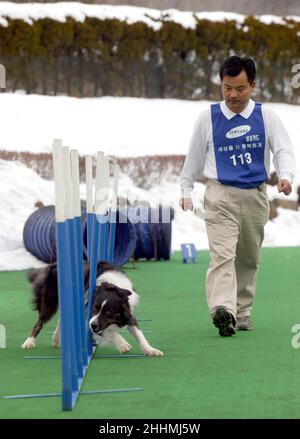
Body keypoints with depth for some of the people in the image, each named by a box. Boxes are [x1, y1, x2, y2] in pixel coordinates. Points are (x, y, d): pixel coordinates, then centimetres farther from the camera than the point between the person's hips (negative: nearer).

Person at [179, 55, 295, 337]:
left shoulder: (265, 116, 3)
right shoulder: (208, 118, 2)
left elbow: (283, 149, 1)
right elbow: (194, 156, 12)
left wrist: (285, 176, -18)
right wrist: (186, 190, 16)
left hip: (255, 197, 3)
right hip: (220, 196, -2)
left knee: (249, 258, 11)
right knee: (222, 254, -19)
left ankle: (242, 311, 25)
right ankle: (223, 310, -34)